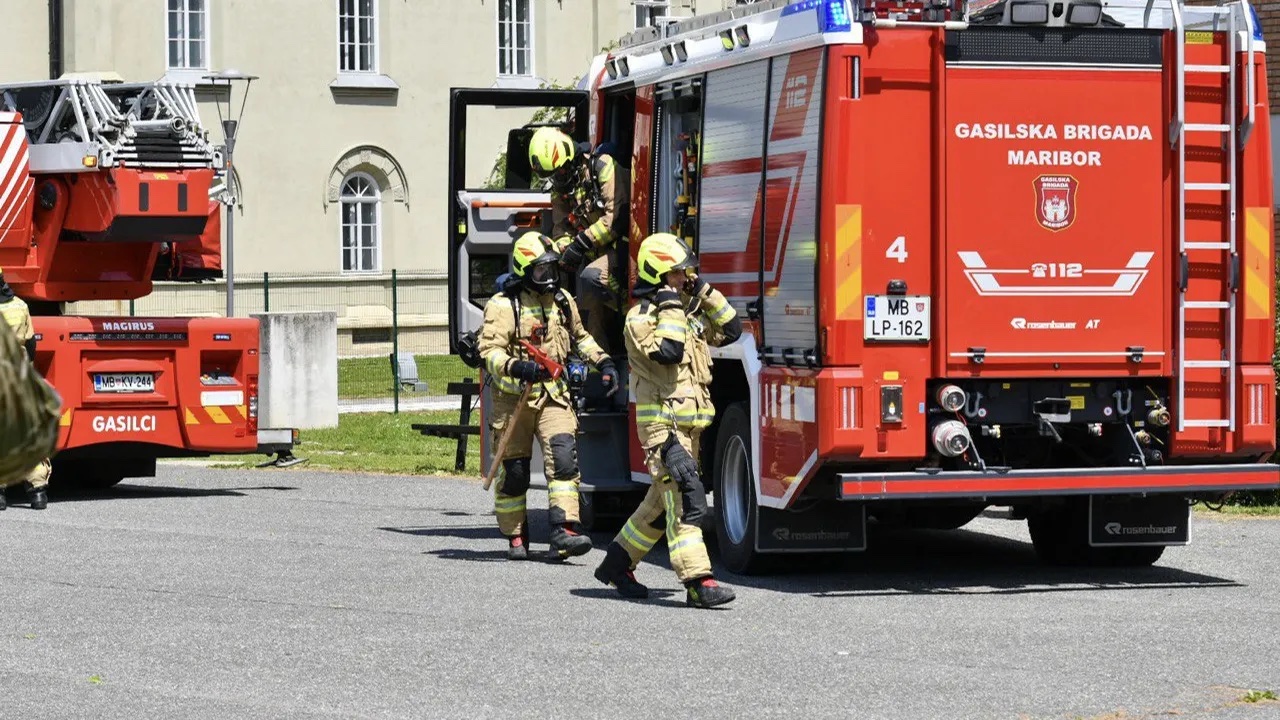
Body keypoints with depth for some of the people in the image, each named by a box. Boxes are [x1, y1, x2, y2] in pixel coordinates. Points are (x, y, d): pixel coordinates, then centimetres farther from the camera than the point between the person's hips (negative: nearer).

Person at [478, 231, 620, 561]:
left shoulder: (563, 301, 11)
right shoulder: (503, 306, -9)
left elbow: (579, 336, 28)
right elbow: (489, 350, -17)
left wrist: (603, 363, 16)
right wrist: (517, 367, -34)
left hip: (552, 394, 4)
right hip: (514, 397, -4)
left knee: (564, 457, -16)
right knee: (514, 471, 4)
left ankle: (563, 532, -21)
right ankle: (516, 538, 19)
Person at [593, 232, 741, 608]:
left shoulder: (688, 313, 16)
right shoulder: (641, 317, -10)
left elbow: (729, 331, 15)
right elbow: (668, 352, -25)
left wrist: (705, 292, 9)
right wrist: (670, 307, -20)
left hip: (689, 424, 9)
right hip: (663, 425, -9)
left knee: (662, 501, 16)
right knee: (686, 496, -17)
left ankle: (617, 564, 29)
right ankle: (698, 581, -22)